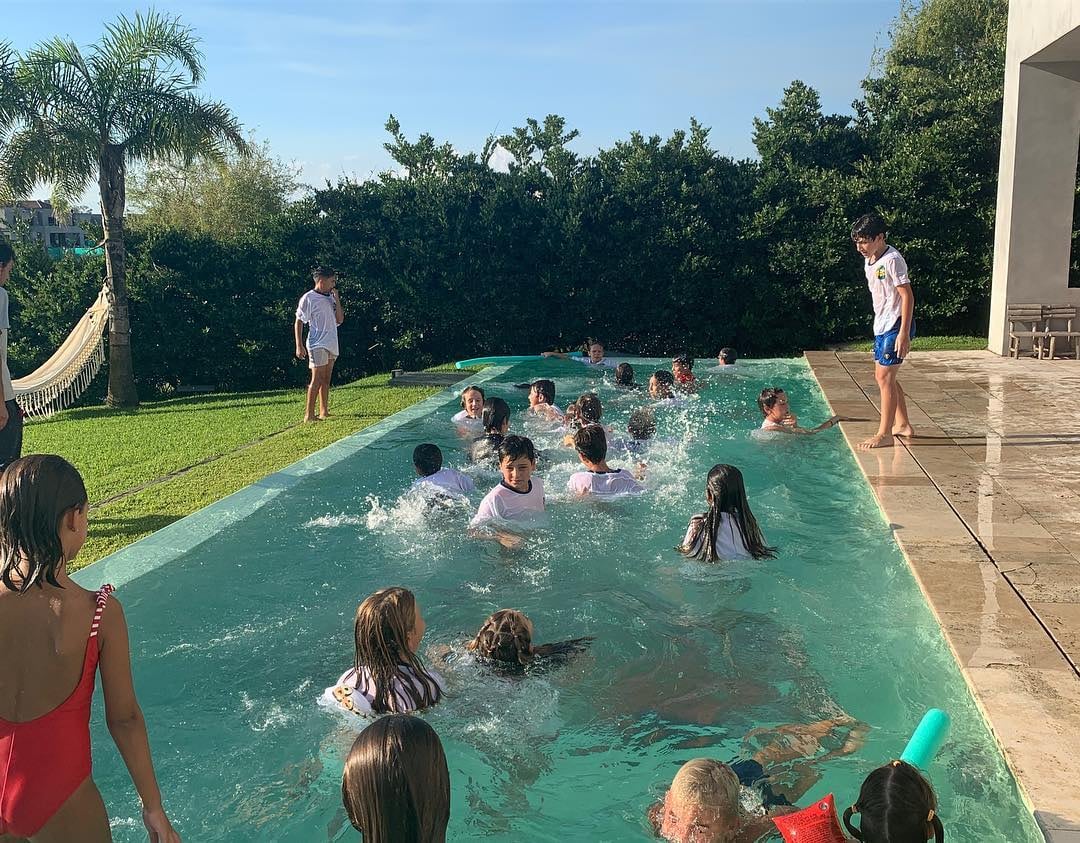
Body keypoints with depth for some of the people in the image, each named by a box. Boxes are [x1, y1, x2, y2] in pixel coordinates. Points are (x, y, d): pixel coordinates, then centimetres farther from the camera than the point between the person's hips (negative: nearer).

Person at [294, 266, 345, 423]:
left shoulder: (330, 298, 14)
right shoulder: (308, 298, -7)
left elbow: (340, 320, 10)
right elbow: (299, 322, -7)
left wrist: (337, 299, 1)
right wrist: (299, 346, -13)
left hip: (331, 344, 7)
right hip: (317, 345, -7)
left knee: (326, 380, 11)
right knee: (317, 379, -12)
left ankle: (324, 411, 17)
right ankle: (309, 414, -12)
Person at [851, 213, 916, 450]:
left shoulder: (892, 260, -16)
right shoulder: (869, 261, 11)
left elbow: (907, 296, -19)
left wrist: (904, 333, -22)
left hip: (895, 326, -10)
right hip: (882, 325, 10)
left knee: (885, 377, -8)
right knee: (883, 376, 14)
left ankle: (884, 434, -3)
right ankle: (902, 425, 25)